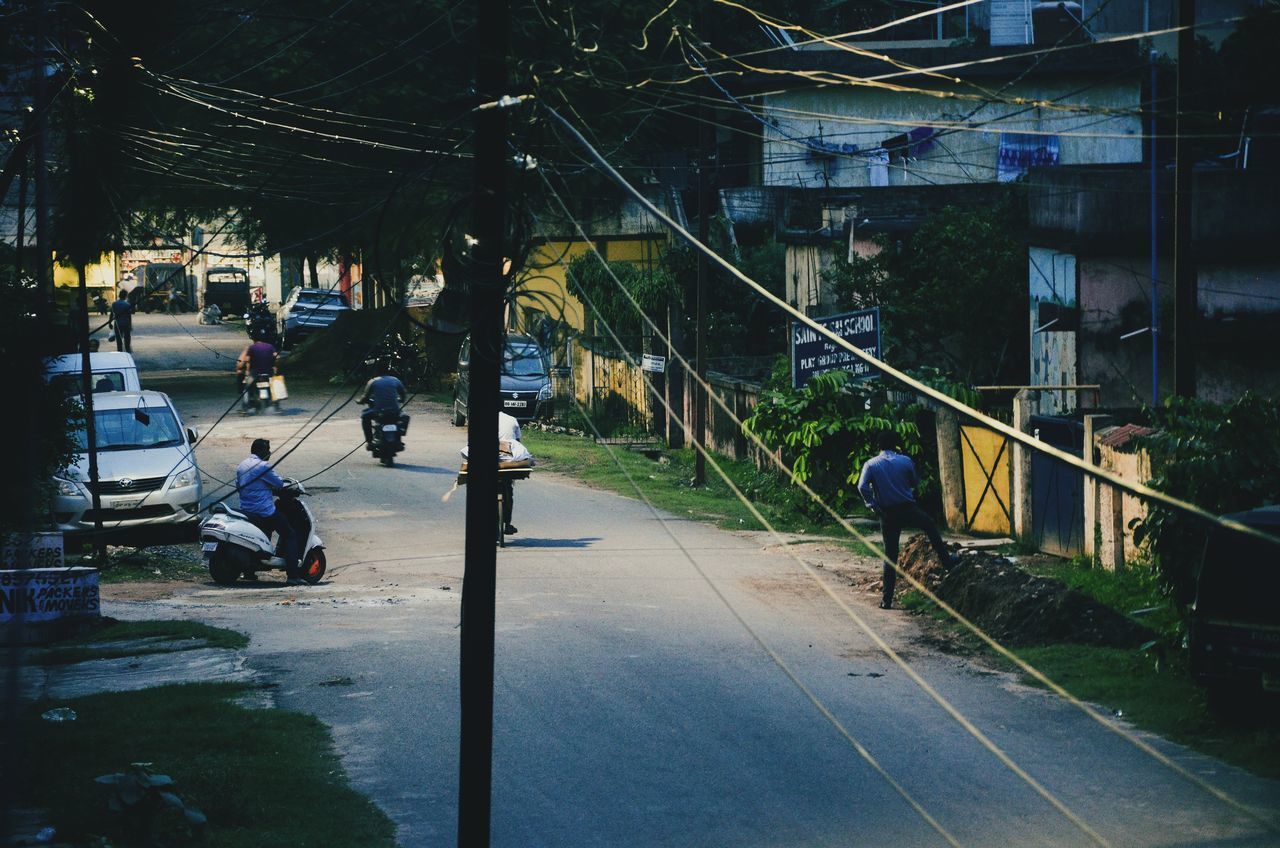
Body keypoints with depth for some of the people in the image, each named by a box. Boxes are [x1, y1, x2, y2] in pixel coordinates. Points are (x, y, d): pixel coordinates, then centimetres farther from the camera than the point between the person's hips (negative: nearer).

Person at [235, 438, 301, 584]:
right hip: (265, 511, -8)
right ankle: (292, 575, -12)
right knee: (290, 535, -1)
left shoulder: (241, 466, 12)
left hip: (246, 511, 8)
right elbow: (279, 484, -10)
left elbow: (238, 486, 20)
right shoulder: (262, 466, -14)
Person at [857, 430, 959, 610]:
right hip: (908, 509, 0)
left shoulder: (870, 465, -4)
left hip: (888, 514, 0)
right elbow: (915, 482, 11)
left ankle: (887, 599, 2)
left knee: (890, 555, 4)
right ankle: (946, 559, 34)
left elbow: (862, 487, -17)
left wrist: (872, 504, -6)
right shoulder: (905, 461, -1)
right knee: (930, 526, 31)